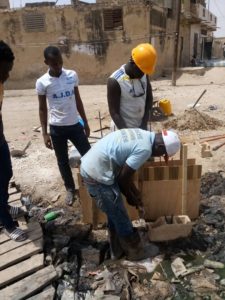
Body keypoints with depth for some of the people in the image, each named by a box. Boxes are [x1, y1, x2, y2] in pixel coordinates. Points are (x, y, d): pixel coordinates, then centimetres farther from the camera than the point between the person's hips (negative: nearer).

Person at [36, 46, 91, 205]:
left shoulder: (72, 75, -3)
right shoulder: (42, 82, -9)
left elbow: (78, 101, 7)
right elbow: (42, 109, -2)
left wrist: (85, 123, 9)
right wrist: (45, 133, -4)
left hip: (75, 125, 2)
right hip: (57, 128, -1)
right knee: (63, 161, 12)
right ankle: (70, 188, 33)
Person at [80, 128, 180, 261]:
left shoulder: (142, 135, 10)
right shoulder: (145, 149, -19)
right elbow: (122, 178, -13)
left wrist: (134, 191, 22)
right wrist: (131, 197, 5)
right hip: (97, 175, -10)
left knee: (115, 214, 23)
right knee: (120, 217, 10)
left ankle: (118, 250, 40)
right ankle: (136, 251, 31)